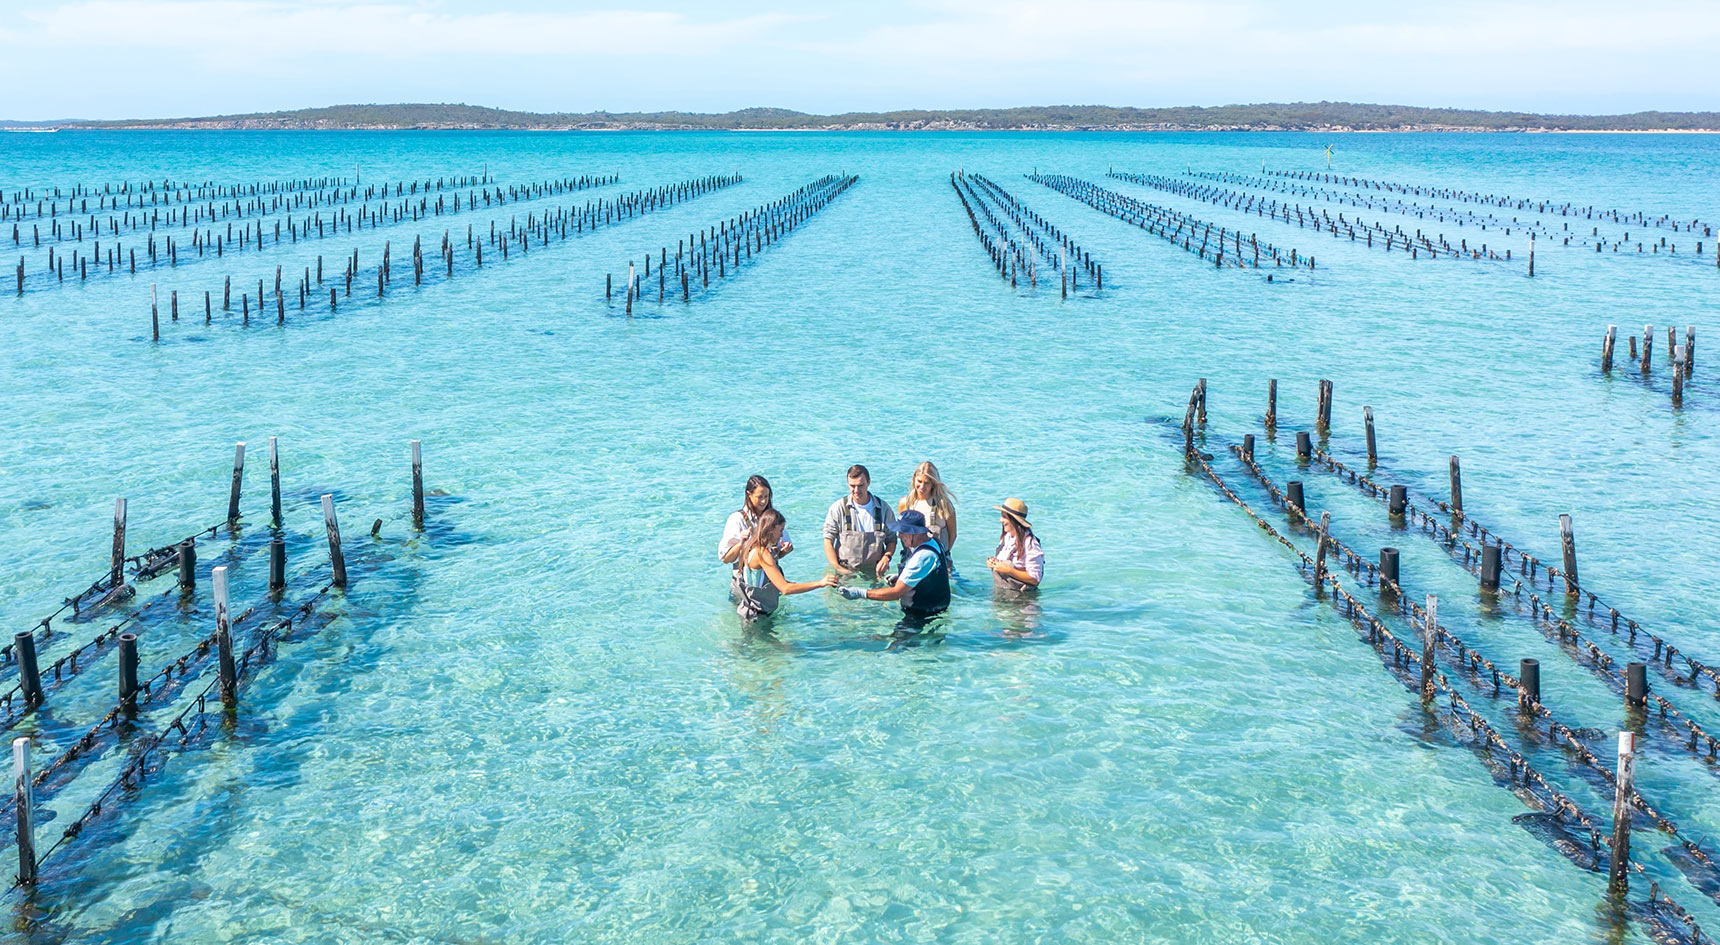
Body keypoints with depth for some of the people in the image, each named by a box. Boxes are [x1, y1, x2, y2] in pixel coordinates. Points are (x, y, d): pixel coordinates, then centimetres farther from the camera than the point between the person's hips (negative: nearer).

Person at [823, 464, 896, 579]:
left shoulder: (883, 508, 7)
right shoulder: (838, 508, 1)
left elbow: (891, 540, 16)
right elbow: (828, 541, 1)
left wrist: (886, 557, -4)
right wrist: (837, 568, -10)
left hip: (874, 571, 1)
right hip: (845, 571, -1)